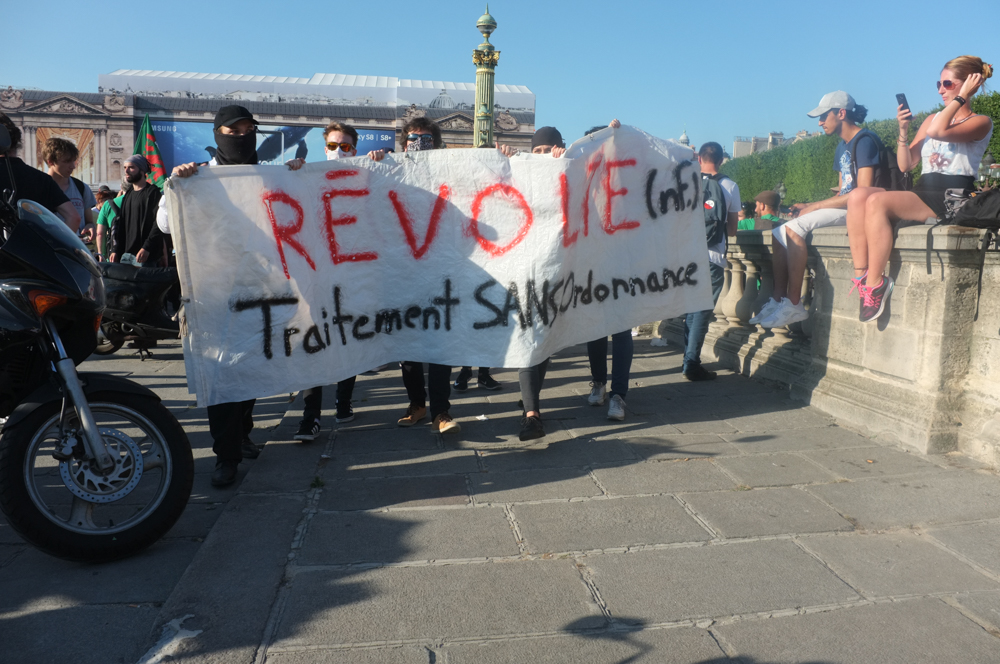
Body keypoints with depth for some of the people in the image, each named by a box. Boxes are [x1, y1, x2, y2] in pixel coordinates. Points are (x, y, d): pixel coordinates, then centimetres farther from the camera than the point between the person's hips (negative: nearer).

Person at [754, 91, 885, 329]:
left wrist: (814, 207, -17)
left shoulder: (865, 141, -11)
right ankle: (778, 300, -7)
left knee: (794, 227, -27)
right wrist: (808, 206, 2)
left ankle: (794, 305, -26)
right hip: (844, 208, 10)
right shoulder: (841, 148, 20)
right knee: (779, 233, -1)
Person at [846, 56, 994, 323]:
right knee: (858, 196, -19)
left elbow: (938, 131, -19)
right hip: (922, 192, 7)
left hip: (950, 198, -7)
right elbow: (906, 164, 17)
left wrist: (962, 97, -7)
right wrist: (903, 130, 4)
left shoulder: (981, 122, 3)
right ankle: (861, 274, -27)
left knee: (876, 201, -31)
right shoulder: (933, 118, 23)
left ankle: (875, 284, -29)